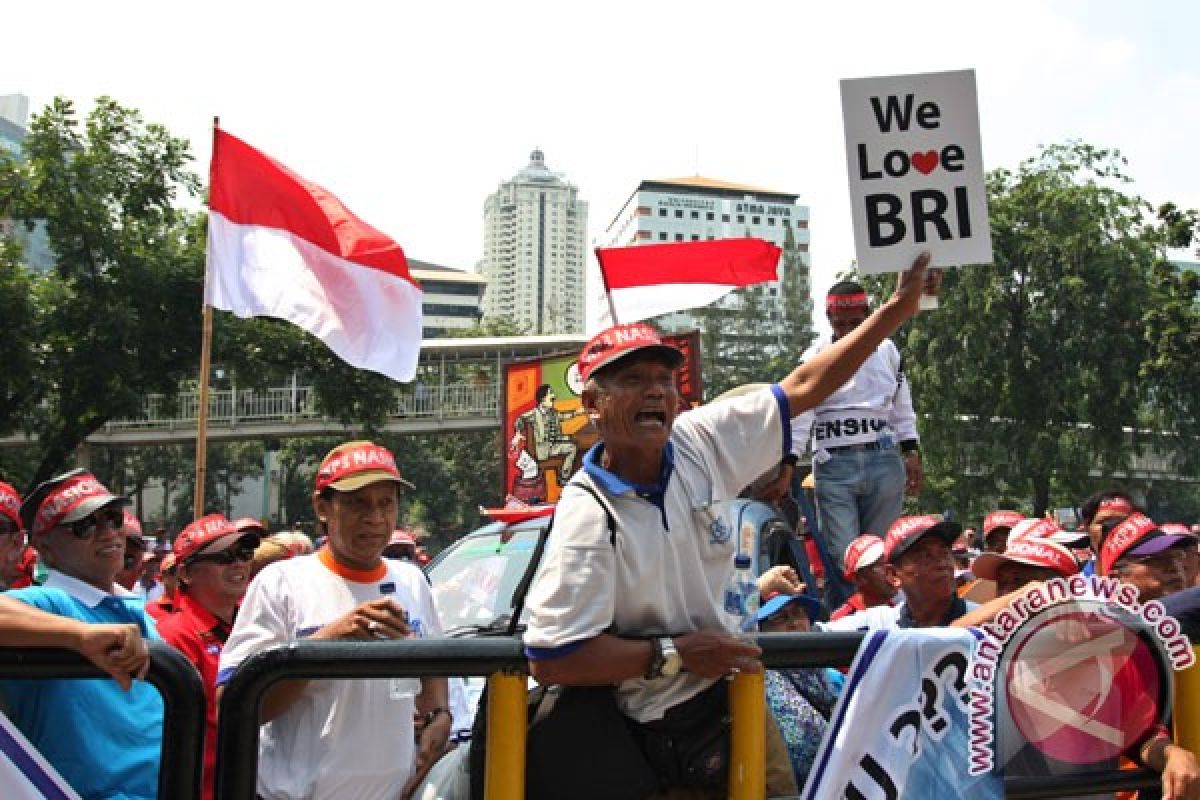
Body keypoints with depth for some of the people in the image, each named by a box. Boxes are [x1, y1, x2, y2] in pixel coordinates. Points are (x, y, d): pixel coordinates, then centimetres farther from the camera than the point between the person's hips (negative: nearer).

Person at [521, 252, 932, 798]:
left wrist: (896, 309, -2)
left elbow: (801, 388, 1)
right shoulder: (588, 516, -24)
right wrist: (676, 653, -21)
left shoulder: (699, 442, -6)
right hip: (668, 727, -6)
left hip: (732, 678, 7)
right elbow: (550, 660, -26)